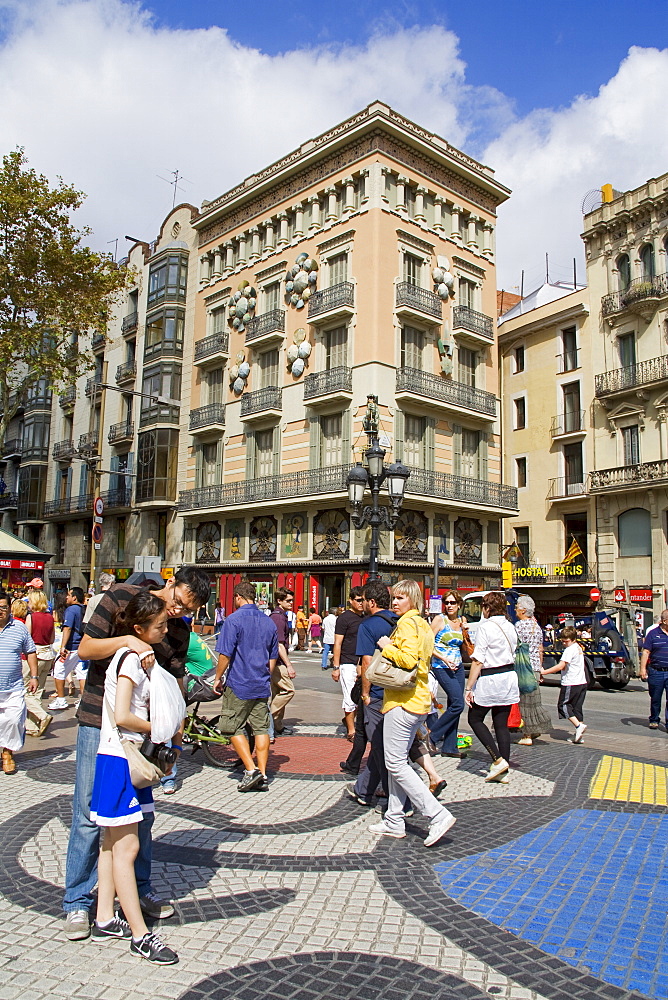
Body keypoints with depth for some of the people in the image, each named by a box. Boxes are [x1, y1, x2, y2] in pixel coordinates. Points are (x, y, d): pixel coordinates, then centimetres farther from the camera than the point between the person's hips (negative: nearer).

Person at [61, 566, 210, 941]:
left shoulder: (180, 632, 2)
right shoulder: (121, 597, -10)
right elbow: (86, 648, -11)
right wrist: (128, 640, -28)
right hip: (99, 723, -4)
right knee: (89, 814, 2)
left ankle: (141, 889, 30)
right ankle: (78, 902, 17)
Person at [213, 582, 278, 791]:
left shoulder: (234, 620, -11)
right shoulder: (269, 622, 9)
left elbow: (225, 654, -14)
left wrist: (218, 678, -2)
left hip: (239, 684, -6)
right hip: (262, 686, 6)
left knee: (235, 728, 6)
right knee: (261, 728, 9)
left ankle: (251, 771, -1)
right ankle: (262, 776, 11)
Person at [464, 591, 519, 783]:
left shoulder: (485, 627, -14)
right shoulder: (510, 627, 9)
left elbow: (478, 661, -17)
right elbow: (512, 654, 14)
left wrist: (469, 688, -14)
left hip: (490, 680, -7)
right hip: (509, 677, 7)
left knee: (475, 719, 8)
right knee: (501, 724, 10)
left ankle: (498, 760, -1)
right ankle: (503, 771, 11)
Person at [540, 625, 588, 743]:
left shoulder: (569, 650, -15)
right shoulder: (579, 648, 15)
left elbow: (560, 666, -22)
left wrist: (544, 672, -19)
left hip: (571, 684, -9)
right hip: (582, 683, 9)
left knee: (563, 705, 1)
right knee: (577, 707, 10)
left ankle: (578, 725, -12)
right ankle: (578, 735, 9)